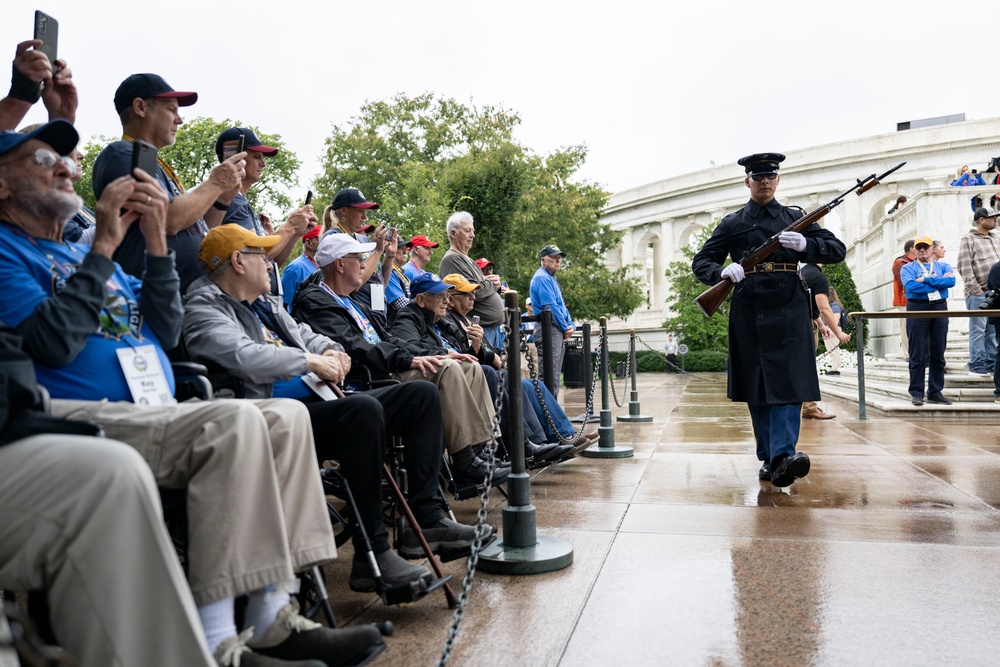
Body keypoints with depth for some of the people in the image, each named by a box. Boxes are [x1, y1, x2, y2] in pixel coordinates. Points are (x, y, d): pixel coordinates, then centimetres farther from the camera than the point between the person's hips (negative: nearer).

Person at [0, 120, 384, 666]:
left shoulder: (81, 254, 27)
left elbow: (166, 333, 18)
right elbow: (53, 343, -15)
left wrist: (156, 241, 8)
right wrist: (104, 245, -9)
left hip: (151, 417, 8)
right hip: (78, 416, -8)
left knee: (286, 416, -8)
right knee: (234, 422, -31)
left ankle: (272, 618, -12)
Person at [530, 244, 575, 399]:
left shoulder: (551, 279, 22)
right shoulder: (541, 278, -10)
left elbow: (561, 305, 22)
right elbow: (550, 306, -17)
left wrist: (570, 325, 6)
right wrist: (565, 328, -9)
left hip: (558, 330, 11)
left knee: (555, 374, 11)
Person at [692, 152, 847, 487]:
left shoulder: (795, 218, 13)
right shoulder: (732, 224, 12)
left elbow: (838, 250, 10)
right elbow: (700, 262, 9)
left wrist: (804, 245, -11)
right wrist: (722, 271, -14)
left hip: (788, 311, 0)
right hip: (748, 313, 1)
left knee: (788, 384, -11)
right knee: (756, 388, 4)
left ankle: (783, 457, -18)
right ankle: (768, 458, 13)